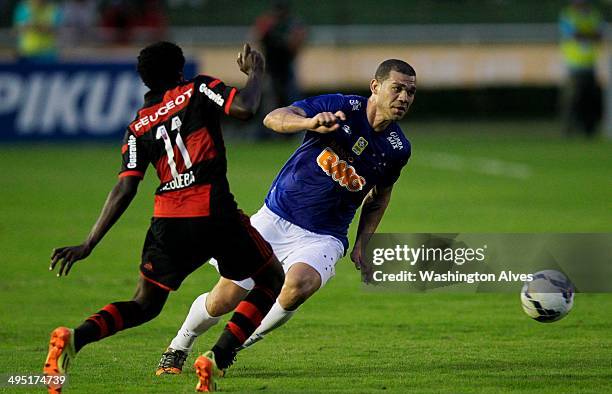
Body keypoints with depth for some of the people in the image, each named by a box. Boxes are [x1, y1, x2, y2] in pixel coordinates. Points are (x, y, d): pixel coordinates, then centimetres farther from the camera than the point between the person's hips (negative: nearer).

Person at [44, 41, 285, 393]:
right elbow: (245, 108, -12)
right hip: (215, 212, -4)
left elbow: (125, 190, 4)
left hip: (167, 219, 4)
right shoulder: (198, 90, 6)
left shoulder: (138, 127, 14)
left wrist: (88, 245, 5)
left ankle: (74, 338, -12)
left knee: (145, 305, 17)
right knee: (273, 281, 16)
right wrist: (255, 72, 8)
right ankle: (218, 358, -1)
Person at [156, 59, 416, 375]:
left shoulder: (397, 149, -2)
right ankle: (177, 349, 27)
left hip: (322, 238, 1)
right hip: (275, 219, -1)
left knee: (298, 286, -32)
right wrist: (310, 123, -48)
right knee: (224, 299, -4)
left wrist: (362, 245, 8)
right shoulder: (340, 108, -14)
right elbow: (274, 119, -27)